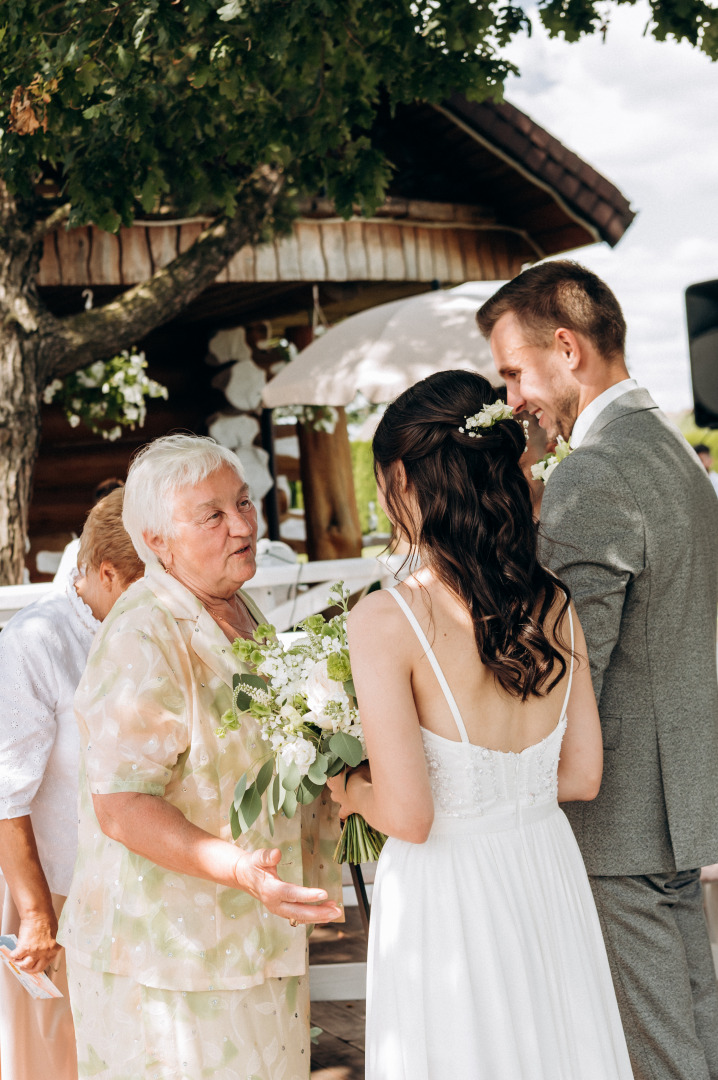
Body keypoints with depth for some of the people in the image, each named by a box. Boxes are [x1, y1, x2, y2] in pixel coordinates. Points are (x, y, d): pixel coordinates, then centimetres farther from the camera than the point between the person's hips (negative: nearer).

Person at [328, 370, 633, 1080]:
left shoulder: (385, 621, -18)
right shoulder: (555, 607, -2)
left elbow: (408, 816, -20)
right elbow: (581, 775, 5)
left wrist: (352, 791, 1)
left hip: (446, 895, -5)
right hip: (549, 879, 5)